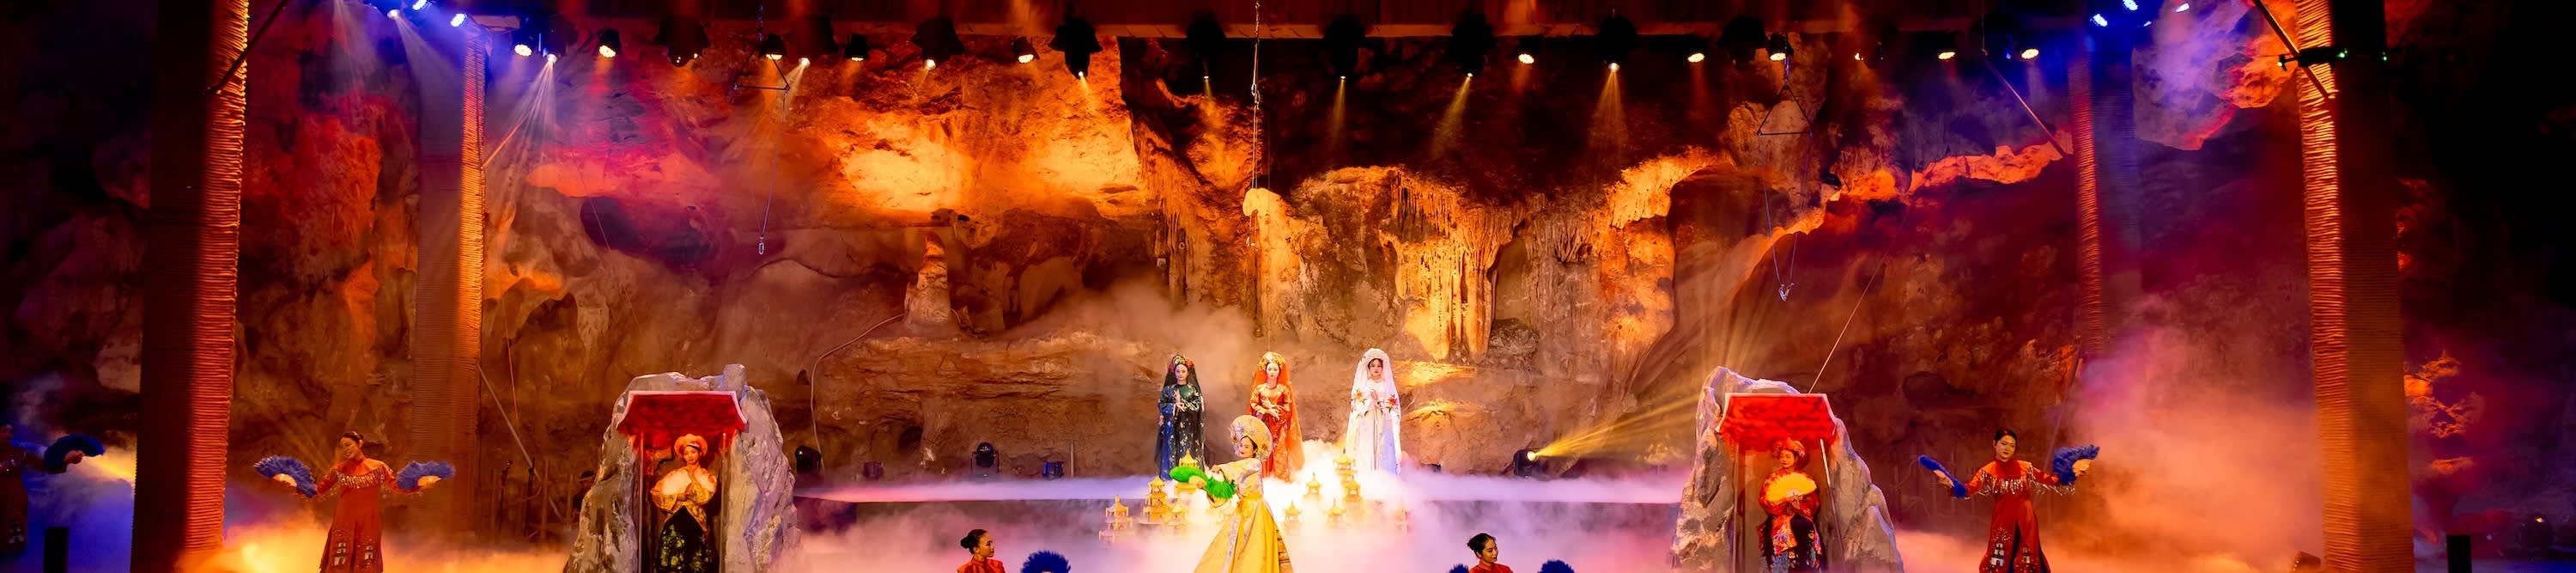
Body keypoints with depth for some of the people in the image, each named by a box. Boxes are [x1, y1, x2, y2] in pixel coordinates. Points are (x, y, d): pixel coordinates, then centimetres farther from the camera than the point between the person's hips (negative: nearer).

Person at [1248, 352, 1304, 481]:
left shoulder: (1284, 388, 2)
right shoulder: (1259, 388, 2)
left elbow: (1288, 407, 1)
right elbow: (1254, 405, 0)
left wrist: (1273, 407, -12)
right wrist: (1268, 411, -12)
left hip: (1279, 426, 0)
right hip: (1264, 424, 0)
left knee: (1279, 451, -4)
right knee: (1264, 450, -2)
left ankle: (1281, 476, 1)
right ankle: (1264, 477, 5)